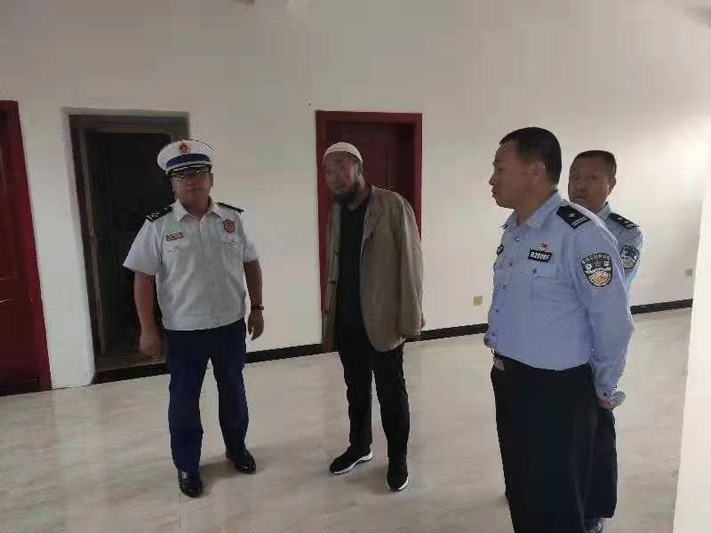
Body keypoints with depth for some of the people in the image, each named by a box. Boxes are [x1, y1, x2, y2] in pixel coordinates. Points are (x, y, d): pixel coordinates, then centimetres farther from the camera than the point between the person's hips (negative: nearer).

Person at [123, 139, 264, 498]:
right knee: (184, 399, 12)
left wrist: (257, 309, 5)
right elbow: (143, 278, -6)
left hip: (231, 325, 2)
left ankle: (237, 448, 40)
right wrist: (147, 329, -7)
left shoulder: (232, 219, -1)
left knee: (233, 391, 17)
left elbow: (251, 265, 6)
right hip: (183, 331, -2)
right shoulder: (158, 226, -8)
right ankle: (187, 465, 33)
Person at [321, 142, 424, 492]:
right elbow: (333, 264, 10)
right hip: (346, 321, 5)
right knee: (356, 388, 19)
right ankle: (360, 446, 39)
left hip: (382, 320, -5)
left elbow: (410, 262, -11)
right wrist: (330, 311, 6)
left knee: (391, 392, 8)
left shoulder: (393, 206, -9)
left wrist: (410, 317, -14)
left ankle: (398, 458, 27)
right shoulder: (337, 212, 9)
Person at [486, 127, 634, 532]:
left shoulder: (581, 234, -22)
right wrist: (503, 361, 17)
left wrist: (603, 389, -4)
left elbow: (613, 322, -17)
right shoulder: (514, 229, 6)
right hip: (508, 380, 8)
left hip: (556, 391, -8)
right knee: (520, 491, 24)